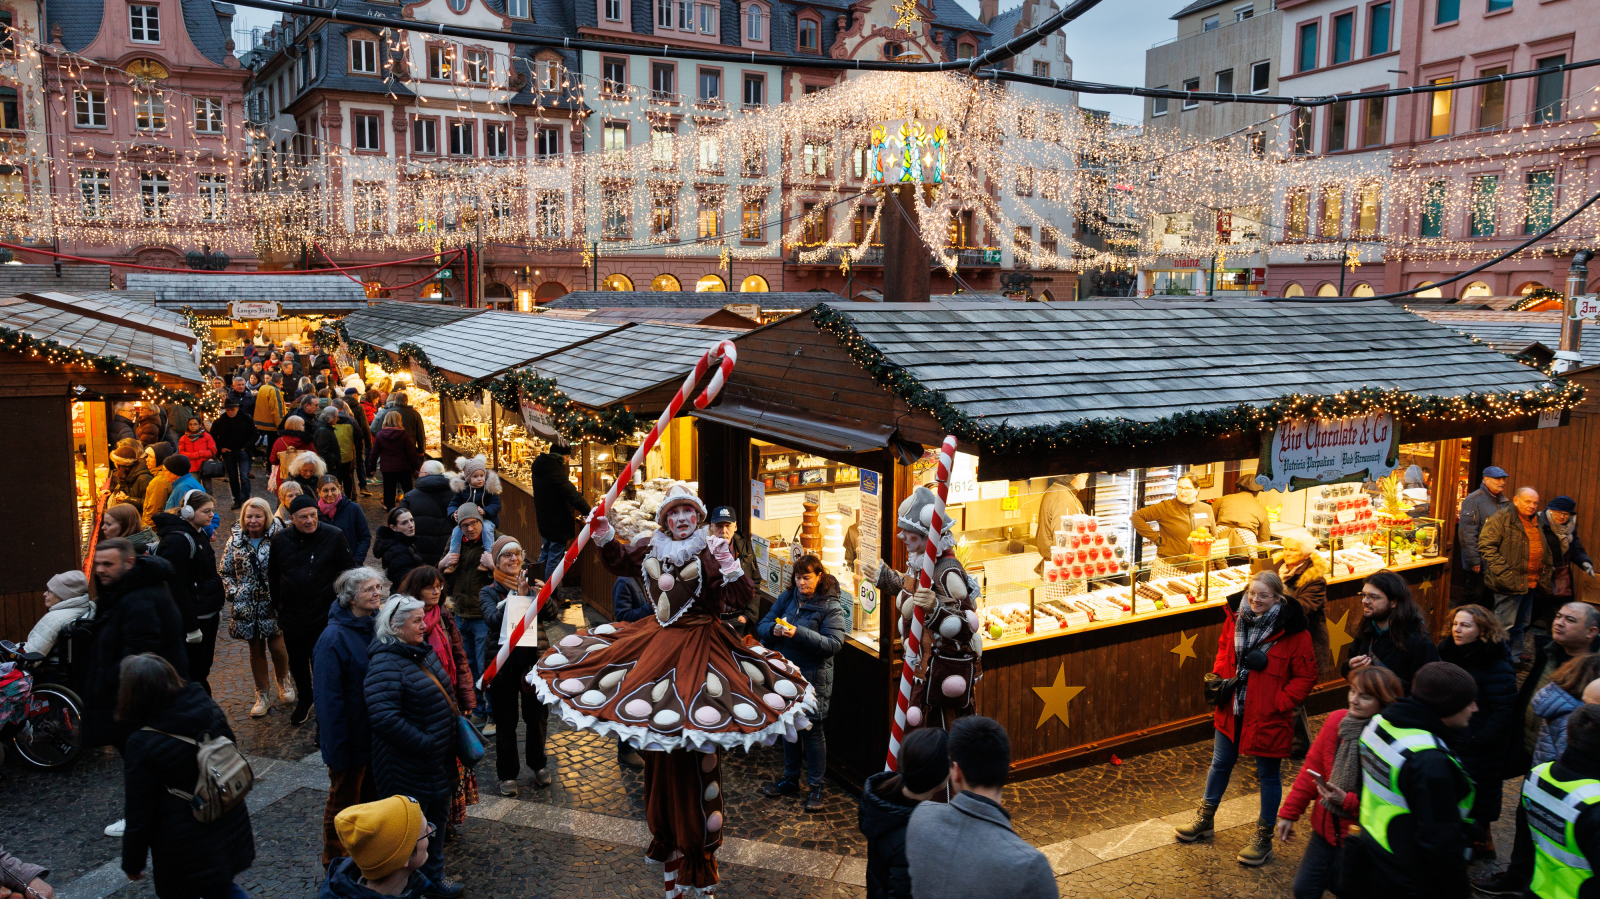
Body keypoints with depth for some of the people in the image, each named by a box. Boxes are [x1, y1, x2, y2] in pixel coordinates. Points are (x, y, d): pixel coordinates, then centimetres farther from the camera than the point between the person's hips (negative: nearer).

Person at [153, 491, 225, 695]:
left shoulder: (199, 534, 11)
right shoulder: (178, 540, -19)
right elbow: (176, 586, -22)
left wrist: (217, 608, 19)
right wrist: (191, 626, -21)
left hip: (208, 615, 9)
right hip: (194, 618, -9)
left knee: (202, 671, 17)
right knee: (192, 676, 0)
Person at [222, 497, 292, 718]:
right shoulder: (235, 540, 0)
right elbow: (226, 572, 7)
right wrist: (234, 593, -5)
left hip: (272, 603, -2)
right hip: (247, 605, 3)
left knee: (277, 646, -1)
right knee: (256, 650, 12)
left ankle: (283, 681, 30)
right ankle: (263, 695, 26)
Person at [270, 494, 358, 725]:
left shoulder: (333, 536, -13)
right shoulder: (281, 540, -3)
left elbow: (348, 572, -4)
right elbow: (272, 577, 11)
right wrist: (276, 607, 13)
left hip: (324, 615, -4)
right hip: (291, 615, 4)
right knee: (297, 662, 18)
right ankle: (303, 701, 41)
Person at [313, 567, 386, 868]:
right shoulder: (334, 638, -22)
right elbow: (329, 698, -21)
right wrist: (337, 749, -20)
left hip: (378, 736, 7)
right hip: (352, 738, -7)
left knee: (372, 797, 21)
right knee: (343, 802, 11)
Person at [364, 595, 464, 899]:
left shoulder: (422, 651, 4)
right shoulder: (386, 665, -24)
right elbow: (383, 717, -33)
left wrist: (456, 722, 10)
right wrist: (425, 744, -26)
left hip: (438, 761, 9)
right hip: (410, 768, -9)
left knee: (438, 821, 23)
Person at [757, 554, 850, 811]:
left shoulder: (831, 607, -11)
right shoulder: (787, 598, 3)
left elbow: (834, 643, -20)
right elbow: (762, 626, 5)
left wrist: (799, 633, -29)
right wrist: (774, 630, -19)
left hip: (812, 679, -5)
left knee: (812, 731, 3)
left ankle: (815, 787, 16)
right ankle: (791, 780, 32)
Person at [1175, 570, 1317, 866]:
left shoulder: (1294, 631, -18)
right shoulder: (1236, 619, -3)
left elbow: (1306, 676, -11)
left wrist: (1280, 702, -18)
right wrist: (1219, 677, 0)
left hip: (1267, 717, -5)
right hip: (1231, 710, 5)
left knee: (1268, 775, 11)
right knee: (1220, 764, 21)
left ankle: (1264, 839, 27)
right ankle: (1205, 819, 40)